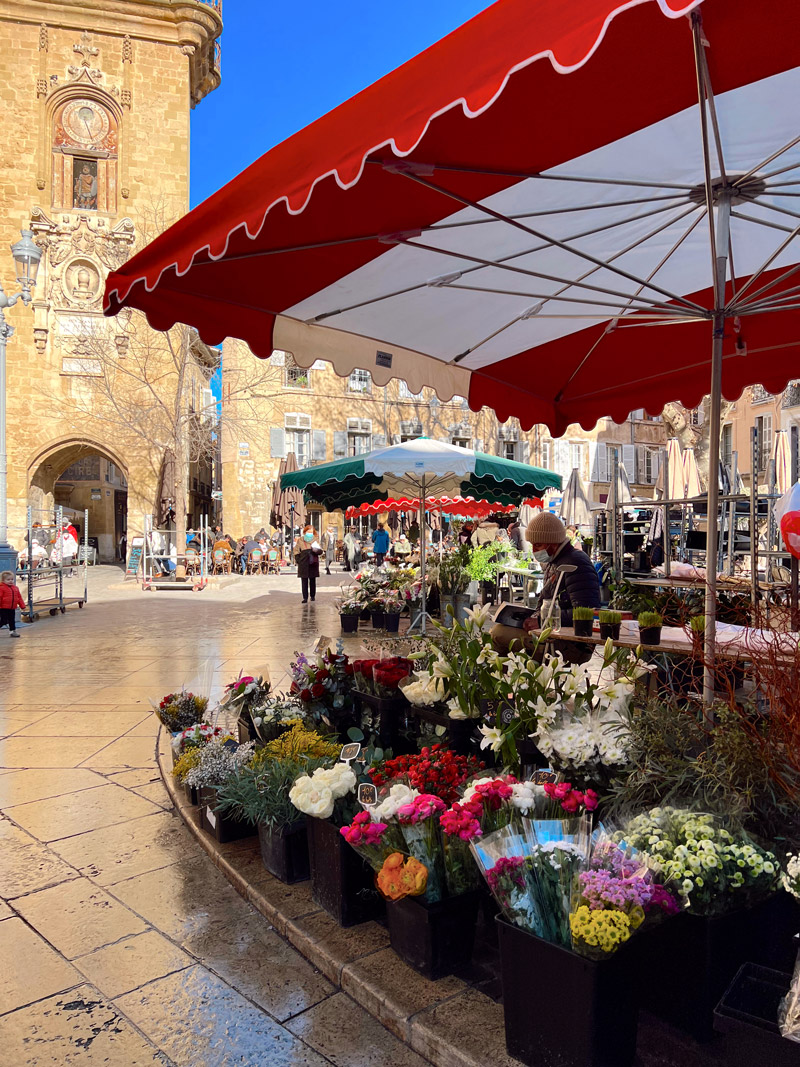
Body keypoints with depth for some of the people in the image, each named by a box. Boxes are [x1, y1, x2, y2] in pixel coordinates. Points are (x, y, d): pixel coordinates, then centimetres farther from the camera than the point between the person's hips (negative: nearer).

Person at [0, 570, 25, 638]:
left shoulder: (15, 588, 10)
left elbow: (19, 597, 14)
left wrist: (22, 605, 10)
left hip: (12, 609, 6)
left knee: (12, 621, 13)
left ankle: (12, 631, 21)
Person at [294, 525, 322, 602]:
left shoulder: (315, 540, 7)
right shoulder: (300, 540, 4)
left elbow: (320, 551, 2)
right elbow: (296, 551, 4)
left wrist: (316, 550, -20)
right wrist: (298, 561, -6)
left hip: (313, 564, 1)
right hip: (303, 564, -1)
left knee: (313, 581, 8)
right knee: (304, 581, -1)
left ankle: (313, 596, 20)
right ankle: (305, 597, 3)